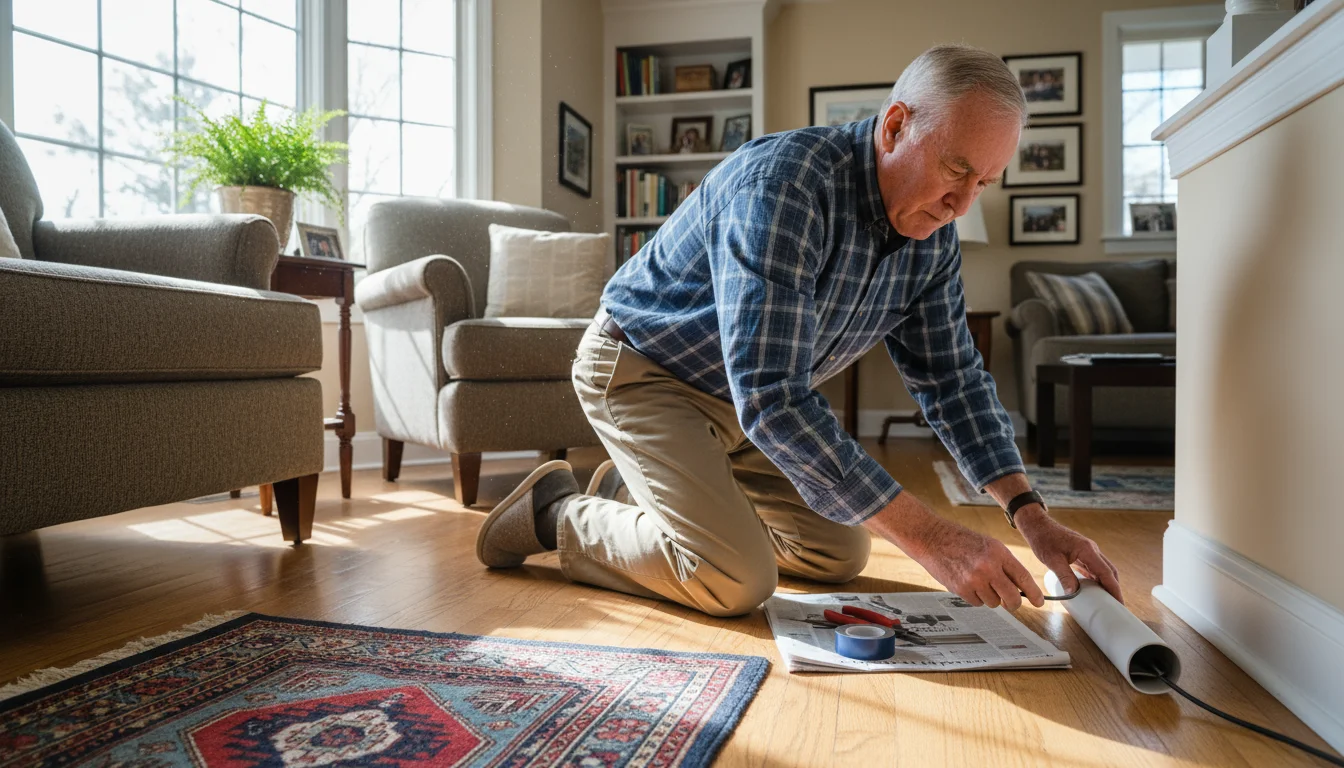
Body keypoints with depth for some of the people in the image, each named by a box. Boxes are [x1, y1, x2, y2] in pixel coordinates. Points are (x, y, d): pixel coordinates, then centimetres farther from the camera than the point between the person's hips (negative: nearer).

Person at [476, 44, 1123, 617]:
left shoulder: (932, 235, -6)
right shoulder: (782, 186, -33)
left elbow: (952, 378, 2)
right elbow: (771, 400, -39)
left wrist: (1031, 514, -10)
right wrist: (929, 537, -39)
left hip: (743, 398, 8)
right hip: (643, 369, -8)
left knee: (840, 557, 9)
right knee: (736, 580, -23)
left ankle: (641, 490, 23)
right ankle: (557, 513, 2)